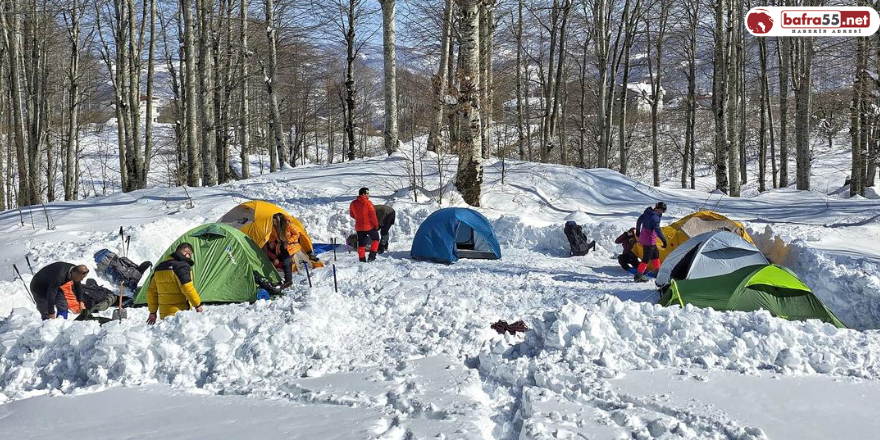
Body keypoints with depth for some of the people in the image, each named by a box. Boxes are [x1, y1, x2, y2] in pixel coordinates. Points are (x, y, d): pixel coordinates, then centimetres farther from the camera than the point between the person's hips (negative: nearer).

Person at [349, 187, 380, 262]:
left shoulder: (353, 203, 2)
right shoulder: (368, 203, -17)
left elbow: (352, 214, 13)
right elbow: (372, 215, -16)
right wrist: (376, 224, -6)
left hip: (359, 227, 5)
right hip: (369, 226, -5)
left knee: (361, 243, 12)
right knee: (376, 239, 15)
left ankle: (362, 259, 9)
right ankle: (372, 255, 3)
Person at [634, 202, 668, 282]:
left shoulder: (647, 213, 3)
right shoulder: (655, 217, -23)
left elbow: (639, 220, 18)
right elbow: (657, 230, -27)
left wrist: (638, 230, 32)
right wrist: (664, 240, -22)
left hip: (643, 238, 10)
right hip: (649, 241, -10)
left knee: (655, 253, 22)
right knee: (646, 258, -2)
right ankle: (638, 276, 1)